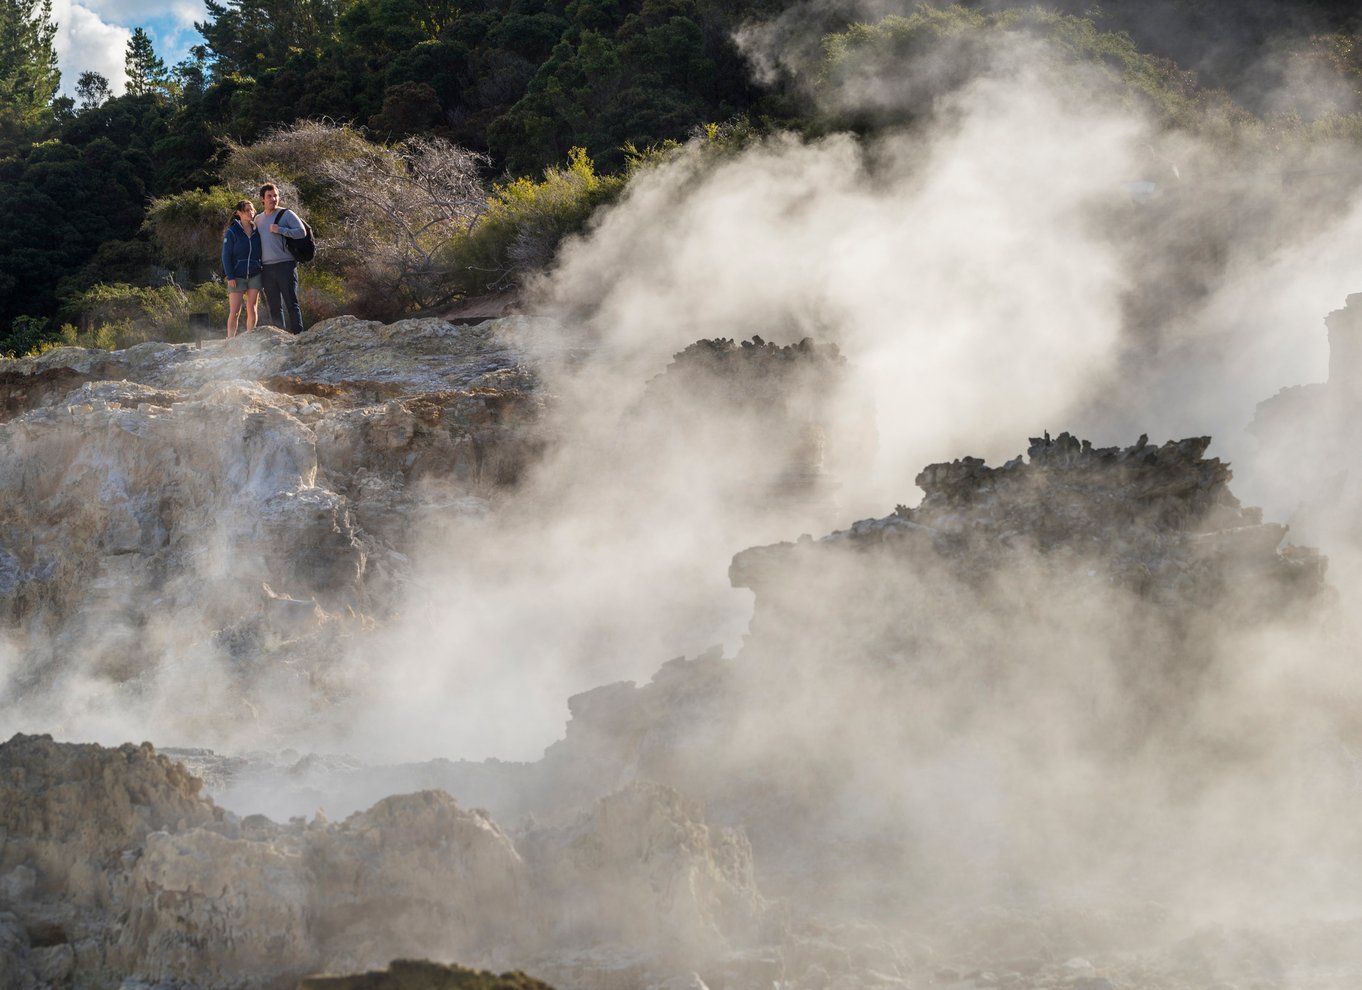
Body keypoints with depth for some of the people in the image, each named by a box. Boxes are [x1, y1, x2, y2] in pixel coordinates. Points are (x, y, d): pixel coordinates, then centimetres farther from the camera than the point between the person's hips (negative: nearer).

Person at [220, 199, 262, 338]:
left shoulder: (257, 232, 7)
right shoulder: (232, 232, -3)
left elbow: (262, 254, 12)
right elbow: (226, 256, -4)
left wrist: (264, 276, 6)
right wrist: (230, 277, -11)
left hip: (255, 276, 3)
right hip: (237, 277, -3)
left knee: (252, 310, 1)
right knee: (234, 312, -4)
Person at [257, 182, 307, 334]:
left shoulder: (286, 214, 1)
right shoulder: (258, 219, 16)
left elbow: (301, 231, -8)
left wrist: (280, 230, -14)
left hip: (285, 265, -5)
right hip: (267, 268, 5)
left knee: (291, 304, -7)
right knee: (274, 307, 6)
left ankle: (298, 335, -8)